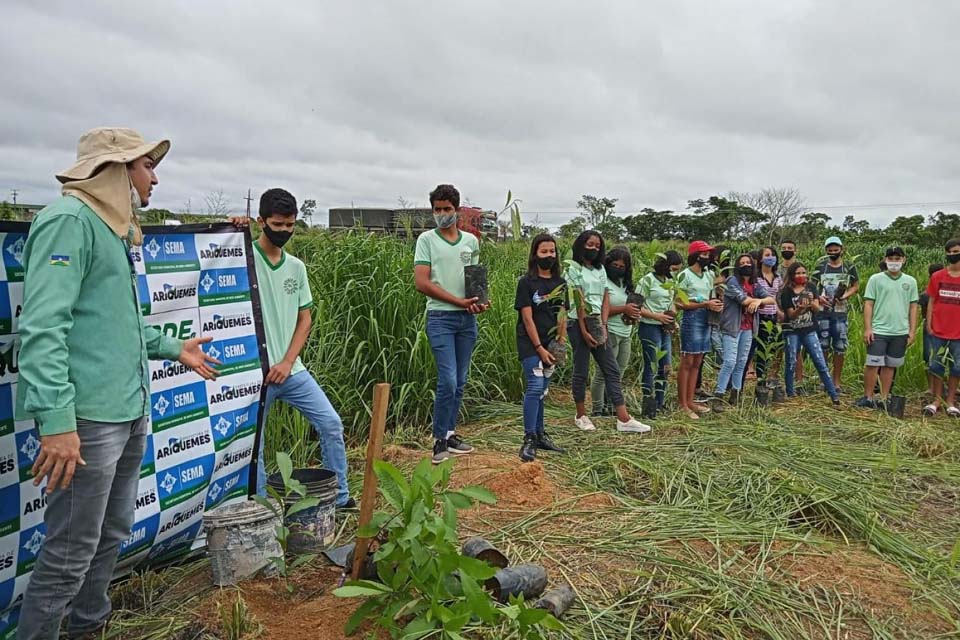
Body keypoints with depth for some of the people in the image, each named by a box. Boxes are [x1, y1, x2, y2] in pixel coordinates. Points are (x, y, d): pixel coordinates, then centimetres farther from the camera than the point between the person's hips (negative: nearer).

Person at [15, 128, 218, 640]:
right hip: (88, 418, -10)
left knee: (113, 534, 21)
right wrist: (56, 420, -27)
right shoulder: (70, 220, -13)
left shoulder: (113, 228, 17)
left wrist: (172, 348, 25)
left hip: (130, 412, 10)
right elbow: (44, 326, -22)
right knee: (70, 554, 0)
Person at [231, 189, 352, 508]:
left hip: (290, 370, 5)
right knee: (252, 444, 4)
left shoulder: (296, 267, 8)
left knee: (331, 424, 5)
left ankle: (340, 498, 19)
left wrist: (287, 362, -3)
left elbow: (305, 319, 9)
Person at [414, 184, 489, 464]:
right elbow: (422, 283, -9)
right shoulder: (427, 239, -1)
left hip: (468, 318, 5)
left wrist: (480, 301, -5)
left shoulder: (471, 241, 12)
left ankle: (449, 434, 22)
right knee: (448, 381, -11)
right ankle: (440, 440, 4)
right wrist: (459, 301, -12)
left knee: (460, 382, 9)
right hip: (440, 317, -5)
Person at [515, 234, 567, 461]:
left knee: (541, 390, 12)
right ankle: (529, 440, -10)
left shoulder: (560, 282, 9)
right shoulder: (526, 282, -7)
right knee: (535, 387, -14)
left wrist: (561, 342, 0)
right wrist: (539, 348, -14)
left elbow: (562, 315, 11)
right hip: (530, 343, -5)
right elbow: (527, 318, -11)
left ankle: (540, 435, 21)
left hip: (550, 344, 5)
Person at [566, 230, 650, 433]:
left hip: (598, 324, 6)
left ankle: (624, 419, 2)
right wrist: (584, 332, -15)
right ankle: (581, 416, 16)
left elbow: (606, 298, 9)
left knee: (612, 370, 2)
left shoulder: (600, 269, 14)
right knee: (581, 372, 1)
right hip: (578, 324, -6)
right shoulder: (574, 269, -4)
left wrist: (603, 325, -4)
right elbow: (578, 302, -11)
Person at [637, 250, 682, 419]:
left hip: (665, 329, 8)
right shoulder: (648, 280, -11)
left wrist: (672, 317, 3)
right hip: (650, 327, -8)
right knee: (651, 366, -4)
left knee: (665, 367, 10)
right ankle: (649, 408, 4)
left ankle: (659, 404, 21)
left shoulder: (670, 281, 12)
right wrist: (657, 316, -19)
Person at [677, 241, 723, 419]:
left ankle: (690, 401, 17)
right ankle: (682, 405, 0)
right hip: (692, 318, -7)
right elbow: (680, 303, -12)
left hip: (706, 319, 7)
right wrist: (705, 304, -18)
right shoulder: (685, 275, -8)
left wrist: (716, 304, -1)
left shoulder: (708, 274, 13)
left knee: (696, 363, 10)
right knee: (687, 363, -4)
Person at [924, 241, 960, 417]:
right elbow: (931, 301, 5)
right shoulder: (937, 277, 2)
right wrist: (928, 325, -1)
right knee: (936, 366, 6)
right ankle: (937, 400, 16)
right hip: (938, 331, 1)